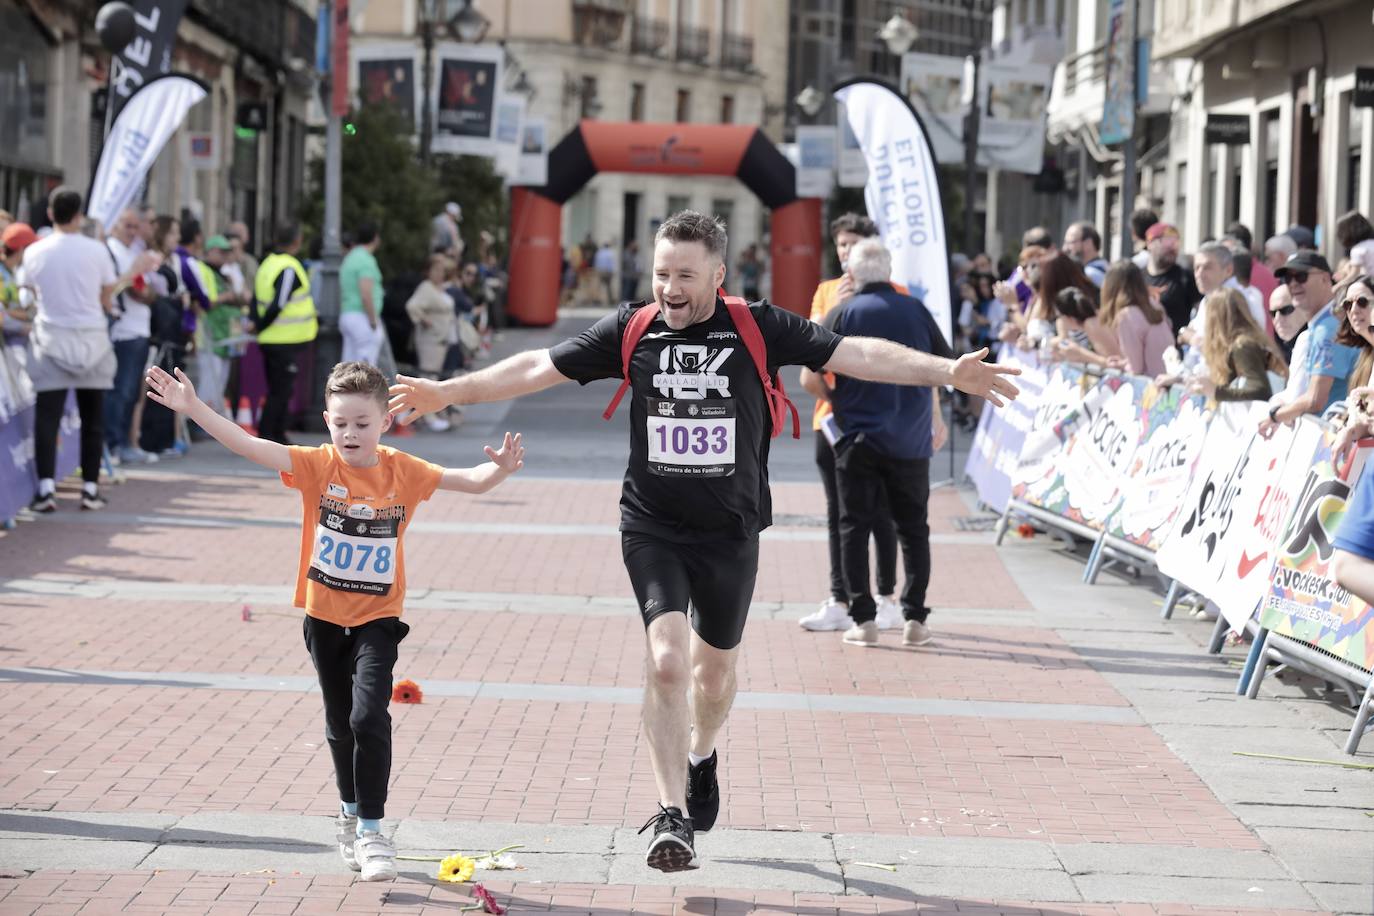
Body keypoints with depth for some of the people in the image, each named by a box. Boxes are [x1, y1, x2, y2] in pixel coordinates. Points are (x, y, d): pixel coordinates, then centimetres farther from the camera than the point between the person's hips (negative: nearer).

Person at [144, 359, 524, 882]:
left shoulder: (403, 472, -8)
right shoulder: (317, 466, -9)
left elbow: (470, 482, -8)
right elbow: (250, 447, -19)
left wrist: (500, 469, -31)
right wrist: (193, 409, -30)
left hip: (376, 618, -2)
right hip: (324, 616, 2)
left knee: (369, 717, -16)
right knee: (339, 723, 15)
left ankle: (370, 829, -7)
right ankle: (350, 812, 37)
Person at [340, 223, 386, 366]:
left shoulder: (349, 259, 16)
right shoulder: (366, 260, -13)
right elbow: (366, 295, -21)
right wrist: (374, 322, -15)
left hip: (347, 317, 9)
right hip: (363, 319, -9)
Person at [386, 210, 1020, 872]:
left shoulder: (758, 329, -6)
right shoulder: (631, 330, -3)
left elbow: (857, 355, -10)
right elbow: (538, 368, 2)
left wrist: (948, 372, -19)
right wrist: (447, 392, -1)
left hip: (731, 531, 1)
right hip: (653, 530, -1)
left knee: (715, 668, 16)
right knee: (666, 662, -16)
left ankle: (701, 757, 48)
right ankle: (673, 817, -12)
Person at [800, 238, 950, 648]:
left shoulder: (842, 314, -3)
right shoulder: (915, 310, 2)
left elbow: (810, 376, -3)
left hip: (858, 435, -2)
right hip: (911, 440, 2)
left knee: (855, 527, 7)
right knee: (913, 528, 11)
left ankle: (863, 619, 1)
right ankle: (914, 618, 6)